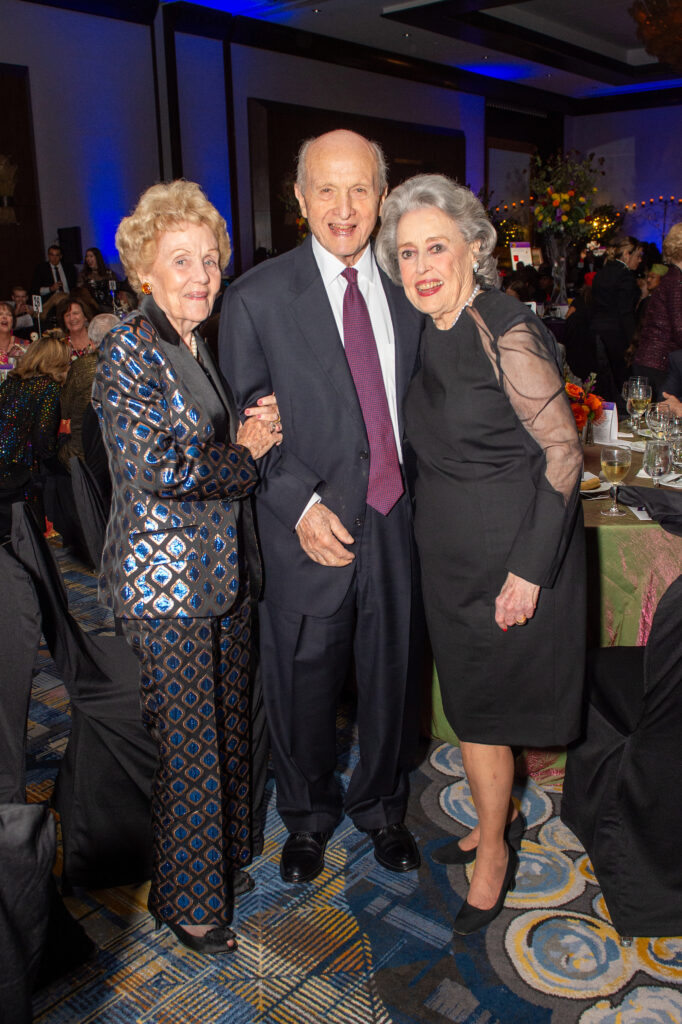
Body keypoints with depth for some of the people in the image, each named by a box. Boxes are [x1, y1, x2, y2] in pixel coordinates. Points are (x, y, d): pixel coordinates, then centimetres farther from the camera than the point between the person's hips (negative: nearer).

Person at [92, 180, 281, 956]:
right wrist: (243, 454, -10)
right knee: (187, 744, 5)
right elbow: (156, 468, -23)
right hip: (164, 580, -8)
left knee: (229, 726, 18)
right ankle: (186, 897, 27)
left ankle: (227, 857, 40)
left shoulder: (200, 348, 11)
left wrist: (258, 431, -2)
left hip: (223, 568, 8)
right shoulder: (128, 350, -14)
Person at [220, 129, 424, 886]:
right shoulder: (256, 298, -6)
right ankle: (309, 816, 41)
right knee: (303, 684, 13)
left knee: (392, 674, 17)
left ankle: (381, 807, 43)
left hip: (397, 521, 3)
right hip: (308, 532, -3)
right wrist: (302, 505, -15)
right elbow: (243, 422, -5)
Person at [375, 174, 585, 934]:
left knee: (482, 703, 6)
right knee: (469, 695, 18)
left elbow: (563, 454, -18)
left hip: (510, 554, -7)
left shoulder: (507, 332, -19)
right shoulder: (428, 336, 4)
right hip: (448, 551, 7)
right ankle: (495, 820, 42)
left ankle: (493, 856, 30)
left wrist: (528, 570, -19)